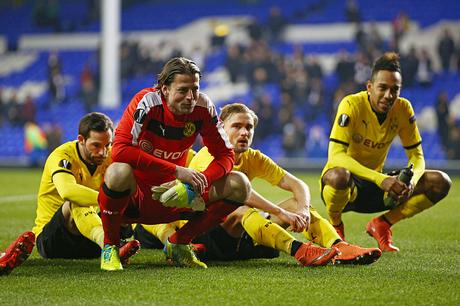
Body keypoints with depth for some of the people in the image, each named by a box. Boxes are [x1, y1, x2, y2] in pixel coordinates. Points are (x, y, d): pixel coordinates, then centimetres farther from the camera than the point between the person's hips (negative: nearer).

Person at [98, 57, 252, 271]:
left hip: (174, 196, 5)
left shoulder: (203, 107, -7)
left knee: (239, 185, -10)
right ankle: (110, 247, -13)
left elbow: (225, 155, -1)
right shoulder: (147, 102, -20)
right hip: (134, 198, -5)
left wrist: (202, 182, -23)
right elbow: (119, 150, -31)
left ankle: (178, 244, 6)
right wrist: (176, 171, -32)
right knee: (119, 172, -39)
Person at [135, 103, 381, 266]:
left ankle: (340, 248, -31)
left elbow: (297, 185, 0)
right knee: (242, 212, -36)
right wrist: (281, 213, -36)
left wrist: (303, 210, -23)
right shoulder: (209, 155, -13)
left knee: (296, 203, -8)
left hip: (241, 236, 7)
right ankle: (300, 251, -55)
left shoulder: (254, 159, 7)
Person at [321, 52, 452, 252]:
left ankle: (382, 224, 5)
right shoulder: (352, 105, -21)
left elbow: (417, 156, -1)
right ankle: (335, 225, -8)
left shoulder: (403, 109, -6)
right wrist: (380, 179, -42)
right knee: (339, 175, -42)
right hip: (348, 184, -5)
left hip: (375, 185, 5)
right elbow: (336, 155, -31)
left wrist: (411, 181, -26)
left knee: (440, 183, -12)